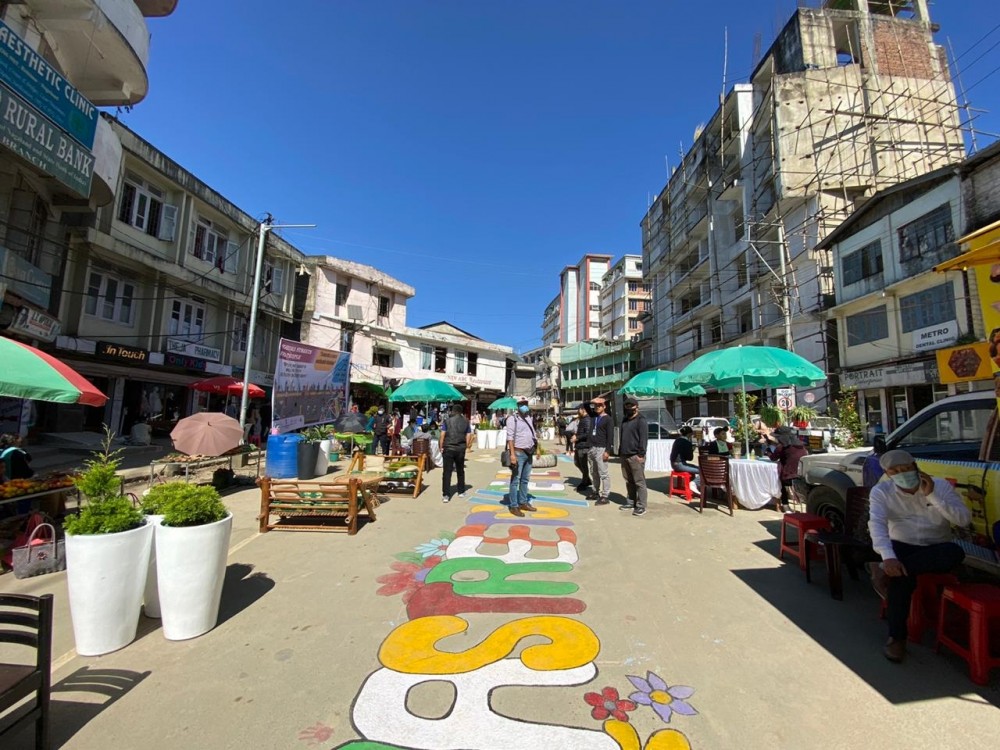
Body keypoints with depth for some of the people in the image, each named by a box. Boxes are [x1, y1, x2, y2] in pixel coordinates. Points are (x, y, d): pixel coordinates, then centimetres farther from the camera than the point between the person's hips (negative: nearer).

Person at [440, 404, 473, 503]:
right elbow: (468, 436, 2)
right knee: (460, 470, 17)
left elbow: (442, 435, -6)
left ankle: (446, 495, -6)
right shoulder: (466, 421, 7)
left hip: (448, 448, -2)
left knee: (447, 472, -2)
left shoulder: (447, 420, 1)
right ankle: (461, 492, 26)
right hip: (461, 449, 2)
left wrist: (441, 447, 0)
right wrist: (466, 446, 11)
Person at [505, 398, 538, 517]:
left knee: (525, 479, 14)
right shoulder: (512, 419, -9)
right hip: (518, 453, -7)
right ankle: (514, 506, 3)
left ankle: (523, 502, 25)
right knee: (515, 480, -2)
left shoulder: (529, 418, 13)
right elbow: (510, 437, -16)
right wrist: (512, 454, -23)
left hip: (529, 453, 7)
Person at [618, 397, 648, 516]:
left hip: (635, 456, -8)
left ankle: (641, 506, 1)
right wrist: (621, 452, 18)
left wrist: (641, 454, -19)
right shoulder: (625, 420, 18)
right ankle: (630, 502, 24)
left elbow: (644, 438, -14)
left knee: (639, 482, -3)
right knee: (629, 481, 14)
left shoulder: (641, 420, -8)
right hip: (625, 456, 8)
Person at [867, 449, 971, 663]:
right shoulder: (881, 491, -9)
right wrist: (888, 556, -38)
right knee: (902, 574, -34)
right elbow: (876, 523, -22)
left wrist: (932, 495, -22)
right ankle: (897, 637, -20)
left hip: (935, 551, 2)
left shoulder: (941, 486, -4)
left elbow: (965, 520, -12)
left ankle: (888, 573, -34)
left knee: (955, 552, -35)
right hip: (902, 548, -1)